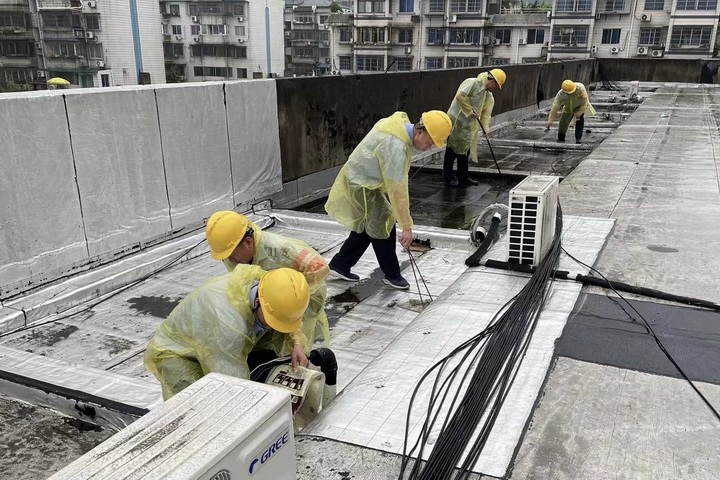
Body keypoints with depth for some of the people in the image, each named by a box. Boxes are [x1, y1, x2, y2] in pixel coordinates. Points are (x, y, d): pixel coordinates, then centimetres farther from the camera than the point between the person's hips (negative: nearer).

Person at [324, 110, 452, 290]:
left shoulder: (402, 125, -3)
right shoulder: (395, 146, -33)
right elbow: (397, 190, -33)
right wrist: (407, 226, -30)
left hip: (367, 182, 10)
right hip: (361, 185, -10)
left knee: (368, 228, 16)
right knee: (383, 228, -3)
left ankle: (339, 265, 27)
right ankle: (393, 275, 13)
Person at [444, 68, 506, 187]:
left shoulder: (489, 97, 12)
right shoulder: (473, 83, -14)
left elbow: (486, 113, 8)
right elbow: (460, 96, -25)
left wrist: (486, 129, -6)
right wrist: (470, 111, -20)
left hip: (469, 125, 9)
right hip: (457, 120, -9)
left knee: (465, 149, 13)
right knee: (453, 148, -1)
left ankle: (463, 178, 22)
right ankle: (448, 178, 6)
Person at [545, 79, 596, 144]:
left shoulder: (580, 87, -37)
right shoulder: (560, 95, -32)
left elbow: (585, 99, -28)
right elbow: (555, 107, -29)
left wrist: (580, 111, -30)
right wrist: (550, 121, -31)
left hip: (580, 105, -2)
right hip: (568, 108, 2)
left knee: (580, 120, -18)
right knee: (563, 121, -3)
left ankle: (578, 138, -9)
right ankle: (560, 138, 17)